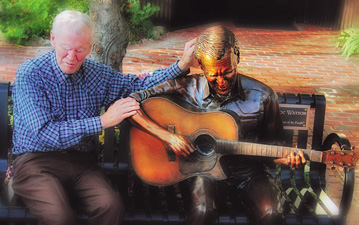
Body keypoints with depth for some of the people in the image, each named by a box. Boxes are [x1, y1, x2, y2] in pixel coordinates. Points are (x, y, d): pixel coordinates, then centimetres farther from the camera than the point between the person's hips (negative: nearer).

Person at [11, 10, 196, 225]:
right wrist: (104, 121, -16)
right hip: (36, 159, -4)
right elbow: (44, 134, -18)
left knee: (112, 206, -26)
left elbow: (142, 85, 17)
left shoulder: (97, 74, 6)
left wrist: (182, 65, 5)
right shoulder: (30, 75, -10)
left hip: (81, 160, 4)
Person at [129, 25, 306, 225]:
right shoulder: (185, 88, -11)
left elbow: (271, 144, 5)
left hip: (247, 171, 2)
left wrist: (286, 158, -18)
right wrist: (168, 136, -22)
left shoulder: (263, 97, -7)